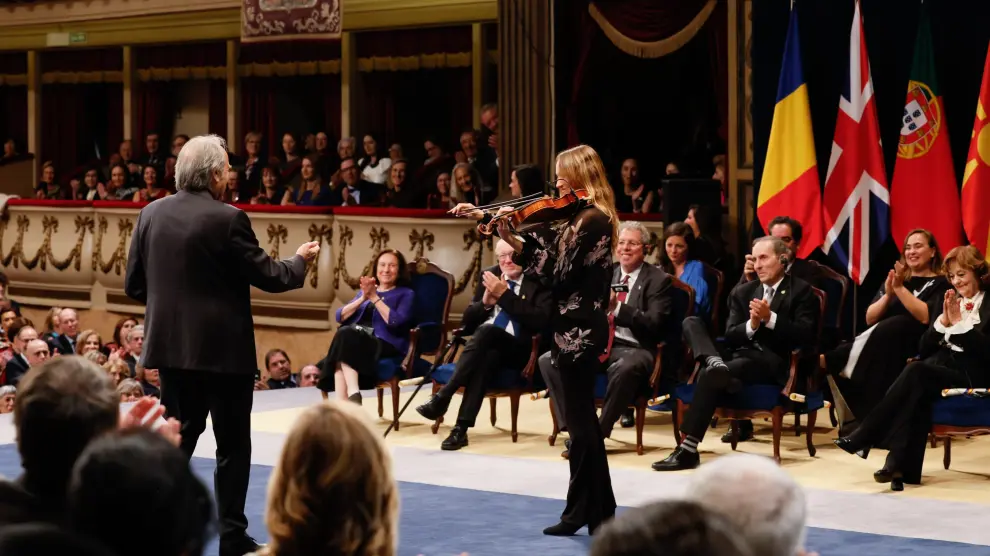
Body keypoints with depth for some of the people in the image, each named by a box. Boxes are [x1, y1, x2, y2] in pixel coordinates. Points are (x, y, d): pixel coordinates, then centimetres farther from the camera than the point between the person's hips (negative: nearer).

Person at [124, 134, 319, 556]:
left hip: (171, 345, 6)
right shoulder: (227, 219, -15)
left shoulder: (151, 214, 2)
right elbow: (268, 277, -9)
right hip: (222, 347, -5)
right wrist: (300, 261, 10)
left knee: (177, 438, 15)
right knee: (233, 444, 5)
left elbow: (134, 284, 6)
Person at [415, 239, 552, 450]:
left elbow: (540, 321, -15)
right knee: (483, 360, -35)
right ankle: (461, 427, -41)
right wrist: (485, 302, -7)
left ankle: (441, 398, -38)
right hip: (483, 347, 4)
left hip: (516, 350, -4)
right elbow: (468, 321, 14)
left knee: (486, 331, -35)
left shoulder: (538, 281, 1)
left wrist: (504, 295, -17)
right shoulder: (490, 276, 15)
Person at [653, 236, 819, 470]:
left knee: (711, 374, -31)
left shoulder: (801, 291, 5)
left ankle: (688, 449, -31)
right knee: (691, 323, -11)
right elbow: (730, 336, 11)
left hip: (773, 363, -6)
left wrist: (770, 318, -16)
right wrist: (751, 325, -10)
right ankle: (715, 362, -42)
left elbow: (806, 336, -7)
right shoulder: (742, 292, 20)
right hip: (742, 355, 6)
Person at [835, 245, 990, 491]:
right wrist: (943, 320, -2)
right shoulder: (950, 303, 20)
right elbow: (925, 349, 13)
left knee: (916, 372, -31)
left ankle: (863, 438, -29)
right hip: (940, 367, 5)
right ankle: (904, 467, -37)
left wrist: (958, 321, -12)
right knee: (916, 391, -31)